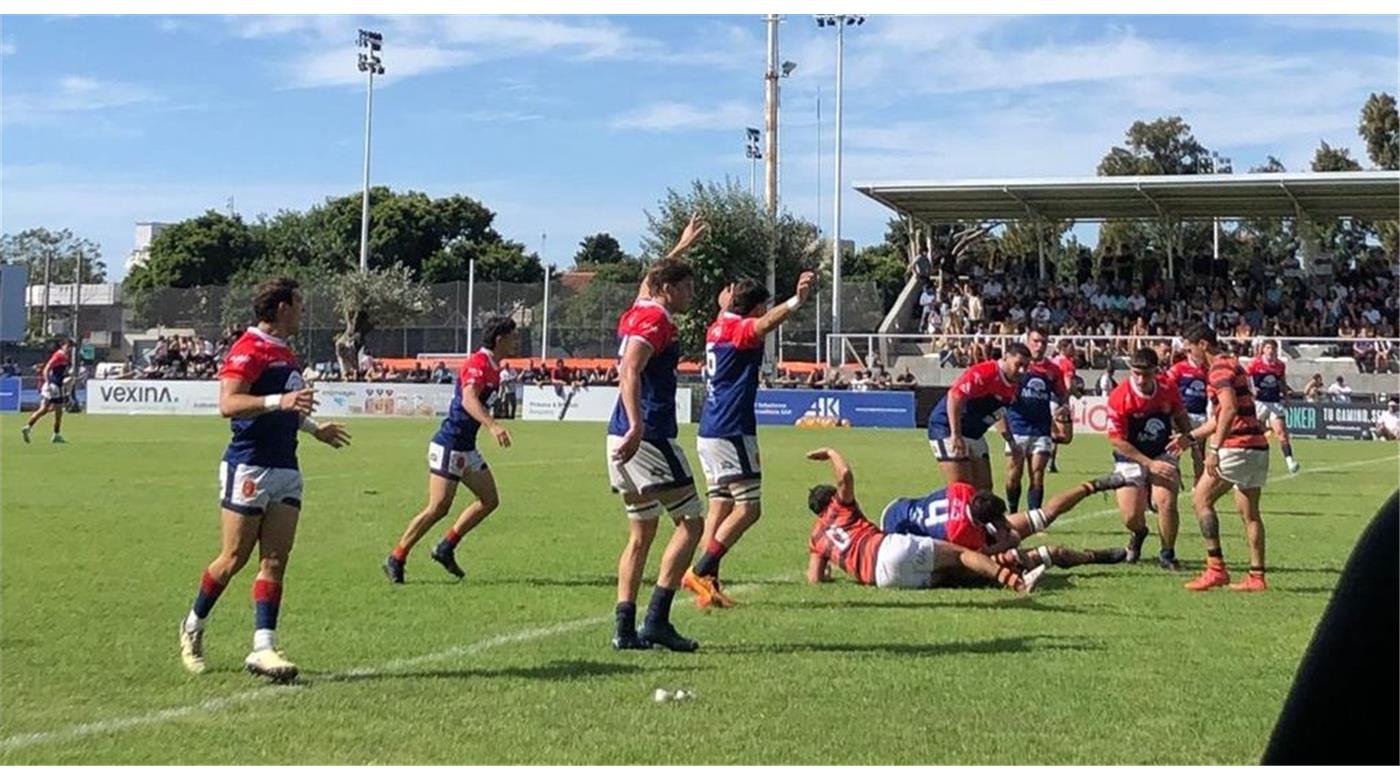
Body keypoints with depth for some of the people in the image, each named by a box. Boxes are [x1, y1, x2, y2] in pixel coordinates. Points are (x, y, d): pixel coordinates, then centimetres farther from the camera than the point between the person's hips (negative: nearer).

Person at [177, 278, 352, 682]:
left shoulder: (285, 353, 18)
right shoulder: (249, 349, -11)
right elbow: (228, 403, -23)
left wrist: (315, 428, 36)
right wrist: (278, 401, -34)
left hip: (285, 468, 8)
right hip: (249, 467, -8)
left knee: (275, 561, 0)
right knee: (235, 558, 1)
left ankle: (263, 647, -2)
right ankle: (193, 626, 22)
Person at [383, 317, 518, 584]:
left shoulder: (492, 368, 11)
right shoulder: (478, 364, -19)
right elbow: (469, 400, -37)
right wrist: (493, 426, -50)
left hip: (466, 447, 10)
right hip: (449, 446, -10)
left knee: (490, 500, 8)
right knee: (438, 508, -10)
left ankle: (446, 547, 14)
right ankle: (396, 559, 1)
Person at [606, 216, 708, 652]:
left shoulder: (636, 313, 17)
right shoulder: (656, 321, -10)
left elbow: (657, 277, 40)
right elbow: (629, 370, -25)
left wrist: (682, 247, 52)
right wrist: (636, 425, -35)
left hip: (625, 438, 10)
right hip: (650, 437, -10)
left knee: (640, 535, 11)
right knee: (691, 524, -2)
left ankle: (626, 628, 7)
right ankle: (657, 620, -8)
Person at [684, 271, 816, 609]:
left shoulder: (719, 326, 15)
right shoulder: (740, 329, -11)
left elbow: (726, 309, 39)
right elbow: (766, 324, -34)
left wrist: (729, 298, 58)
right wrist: (797, 300, -49)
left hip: (709, 432, 9)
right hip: (732, 432, -9)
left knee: (720, 504, 9)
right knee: (748, 508, -7)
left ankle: (707, 583, 4)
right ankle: (701, 572, -11)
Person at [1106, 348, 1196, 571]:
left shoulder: (1168, 388, -10)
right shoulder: (1119, 397, -21)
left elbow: (1181, 418, 11)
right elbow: (1117, 441, -18)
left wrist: (1186, 437, -8)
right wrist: (1149, 463, -22)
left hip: (1163, 455, 2)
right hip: (1131, 459, -2)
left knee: (1166, 502, -20)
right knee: (1131, 518, -9)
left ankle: (1167, 554, 5)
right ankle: (1139, 533, 32)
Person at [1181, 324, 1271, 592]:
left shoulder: (1220, 368, -9)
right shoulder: (1232, 364, 22)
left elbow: (1230, 410, -23)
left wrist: (1214, 450, -26)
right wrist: (1190, 436, 31)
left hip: (1238, 446, -10)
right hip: (1257, 446, 10)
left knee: (1201, 498, -3)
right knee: (1249, 512, 10)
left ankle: (1216, 568, -8)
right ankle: (1257, 576, 10)